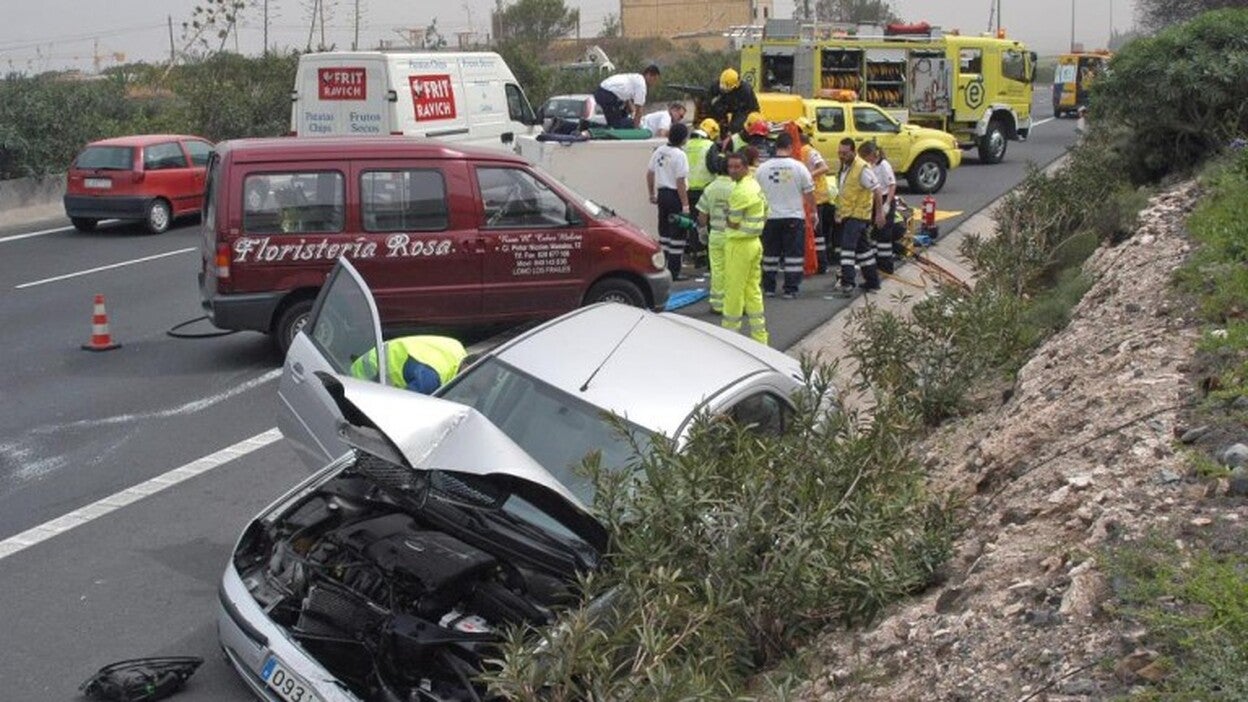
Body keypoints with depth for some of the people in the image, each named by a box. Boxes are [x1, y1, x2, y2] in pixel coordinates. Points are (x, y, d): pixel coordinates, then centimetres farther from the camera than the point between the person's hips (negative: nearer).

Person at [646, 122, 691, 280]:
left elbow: (649, 173, 13)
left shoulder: (658, 151, 6)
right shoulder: (679, 155, -17)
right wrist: (685, 204, -17)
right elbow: (680, 182, -20)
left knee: (664, 231, 17)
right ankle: (673, 272, -1)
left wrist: (652, 194, 24)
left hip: (662, 194, 8)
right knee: (677, 234, -1)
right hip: (675, 196, -8)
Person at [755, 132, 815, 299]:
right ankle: (790, 290, 0)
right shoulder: (798, 167, -7)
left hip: (770, 217, 3)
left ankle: (769, 288, 17)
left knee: (770, 254, 12)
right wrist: (813, 212, 11)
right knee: (794, 254, 3)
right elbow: (809, 193, -2)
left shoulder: (762, 168, -1)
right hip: (794, 217, -2)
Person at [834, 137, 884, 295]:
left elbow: (876, 189, -16)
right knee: (862, 247, 16)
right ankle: (873, 282, 25)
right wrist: (839, 209, 24)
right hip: (847, 214, 9)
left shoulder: (862, 168, -17)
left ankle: (847, 283, -23)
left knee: (848, 246, -18)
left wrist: (879, 212, -17)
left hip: (857, 214, -9)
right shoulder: (845, 166, 11)